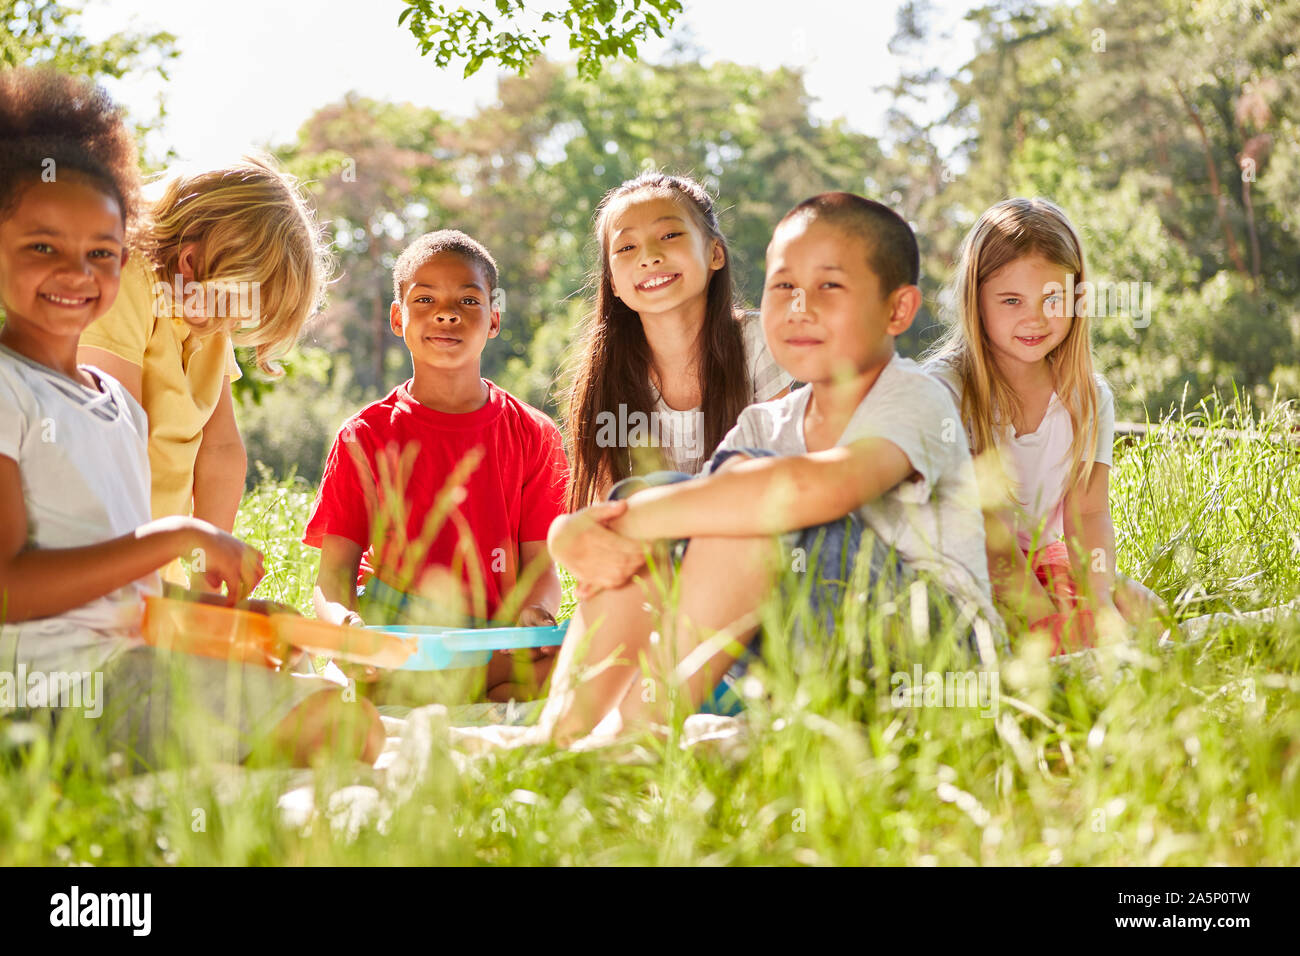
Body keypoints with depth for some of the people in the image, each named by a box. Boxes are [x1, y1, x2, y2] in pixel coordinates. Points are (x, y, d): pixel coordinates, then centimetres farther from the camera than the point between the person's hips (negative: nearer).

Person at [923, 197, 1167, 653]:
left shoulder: (1089, 397, 0)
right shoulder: (945, 385, -15)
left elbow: (1087, 512, -11)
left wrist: (1097, 604, -31)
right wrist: (1045, 617, -33)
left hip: (1043, 557, 4)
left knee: (1142, 611, -18)